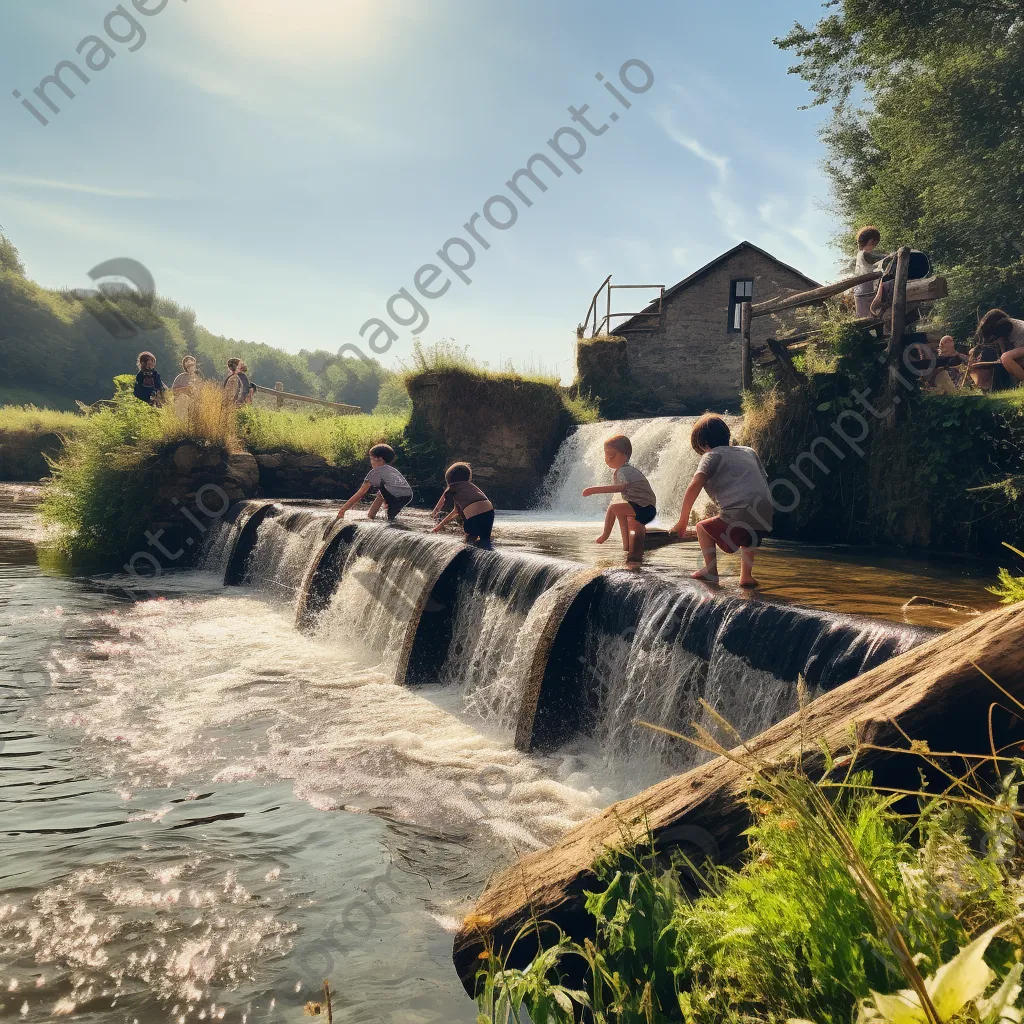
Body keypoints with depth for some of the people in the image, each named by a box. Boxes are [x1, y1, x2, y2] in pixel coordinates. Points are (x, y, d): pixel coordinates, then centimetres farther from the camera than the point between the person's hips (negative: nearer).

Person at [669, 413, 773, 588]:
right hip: (766, 518, 6)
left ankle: (711, 571, 12)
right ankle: (746, 575, 27)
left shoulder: (712, 455, 7)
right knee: (747, 538, 39)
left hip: (739, 515, -6)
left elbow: (694, 486, -6)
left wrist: (683, 521, -2)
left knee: (703, 528, 20)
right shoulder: (749, 452, 24)